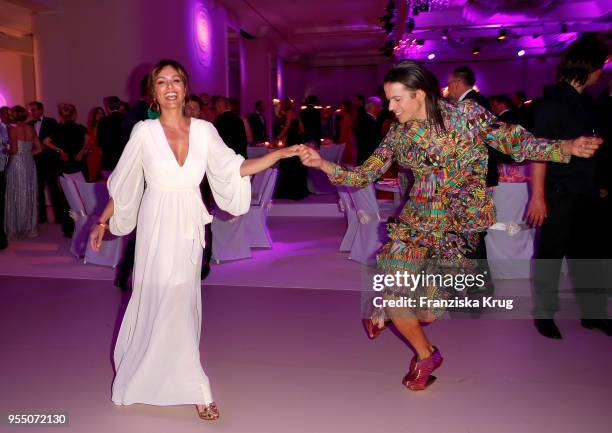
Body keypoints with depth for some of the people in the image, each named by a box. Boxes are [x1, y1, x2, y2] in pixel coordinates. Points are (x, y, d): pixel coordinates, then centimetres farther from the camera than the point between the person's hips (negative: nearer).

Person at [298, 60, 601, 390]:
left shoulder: (464, 114, -6)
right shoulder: (398, 134, 1)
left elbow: (513, 141, -4)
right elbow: (364, 175, 2)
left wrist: (564, 148, -17)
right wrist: (323, 164, -10)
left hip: (461, 223, -2)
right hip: (417, 220, 2)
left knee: (428, 313, 1)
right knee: (394, 290, -9)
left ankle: (389, 309, 39)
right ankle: (426, 355, 21)